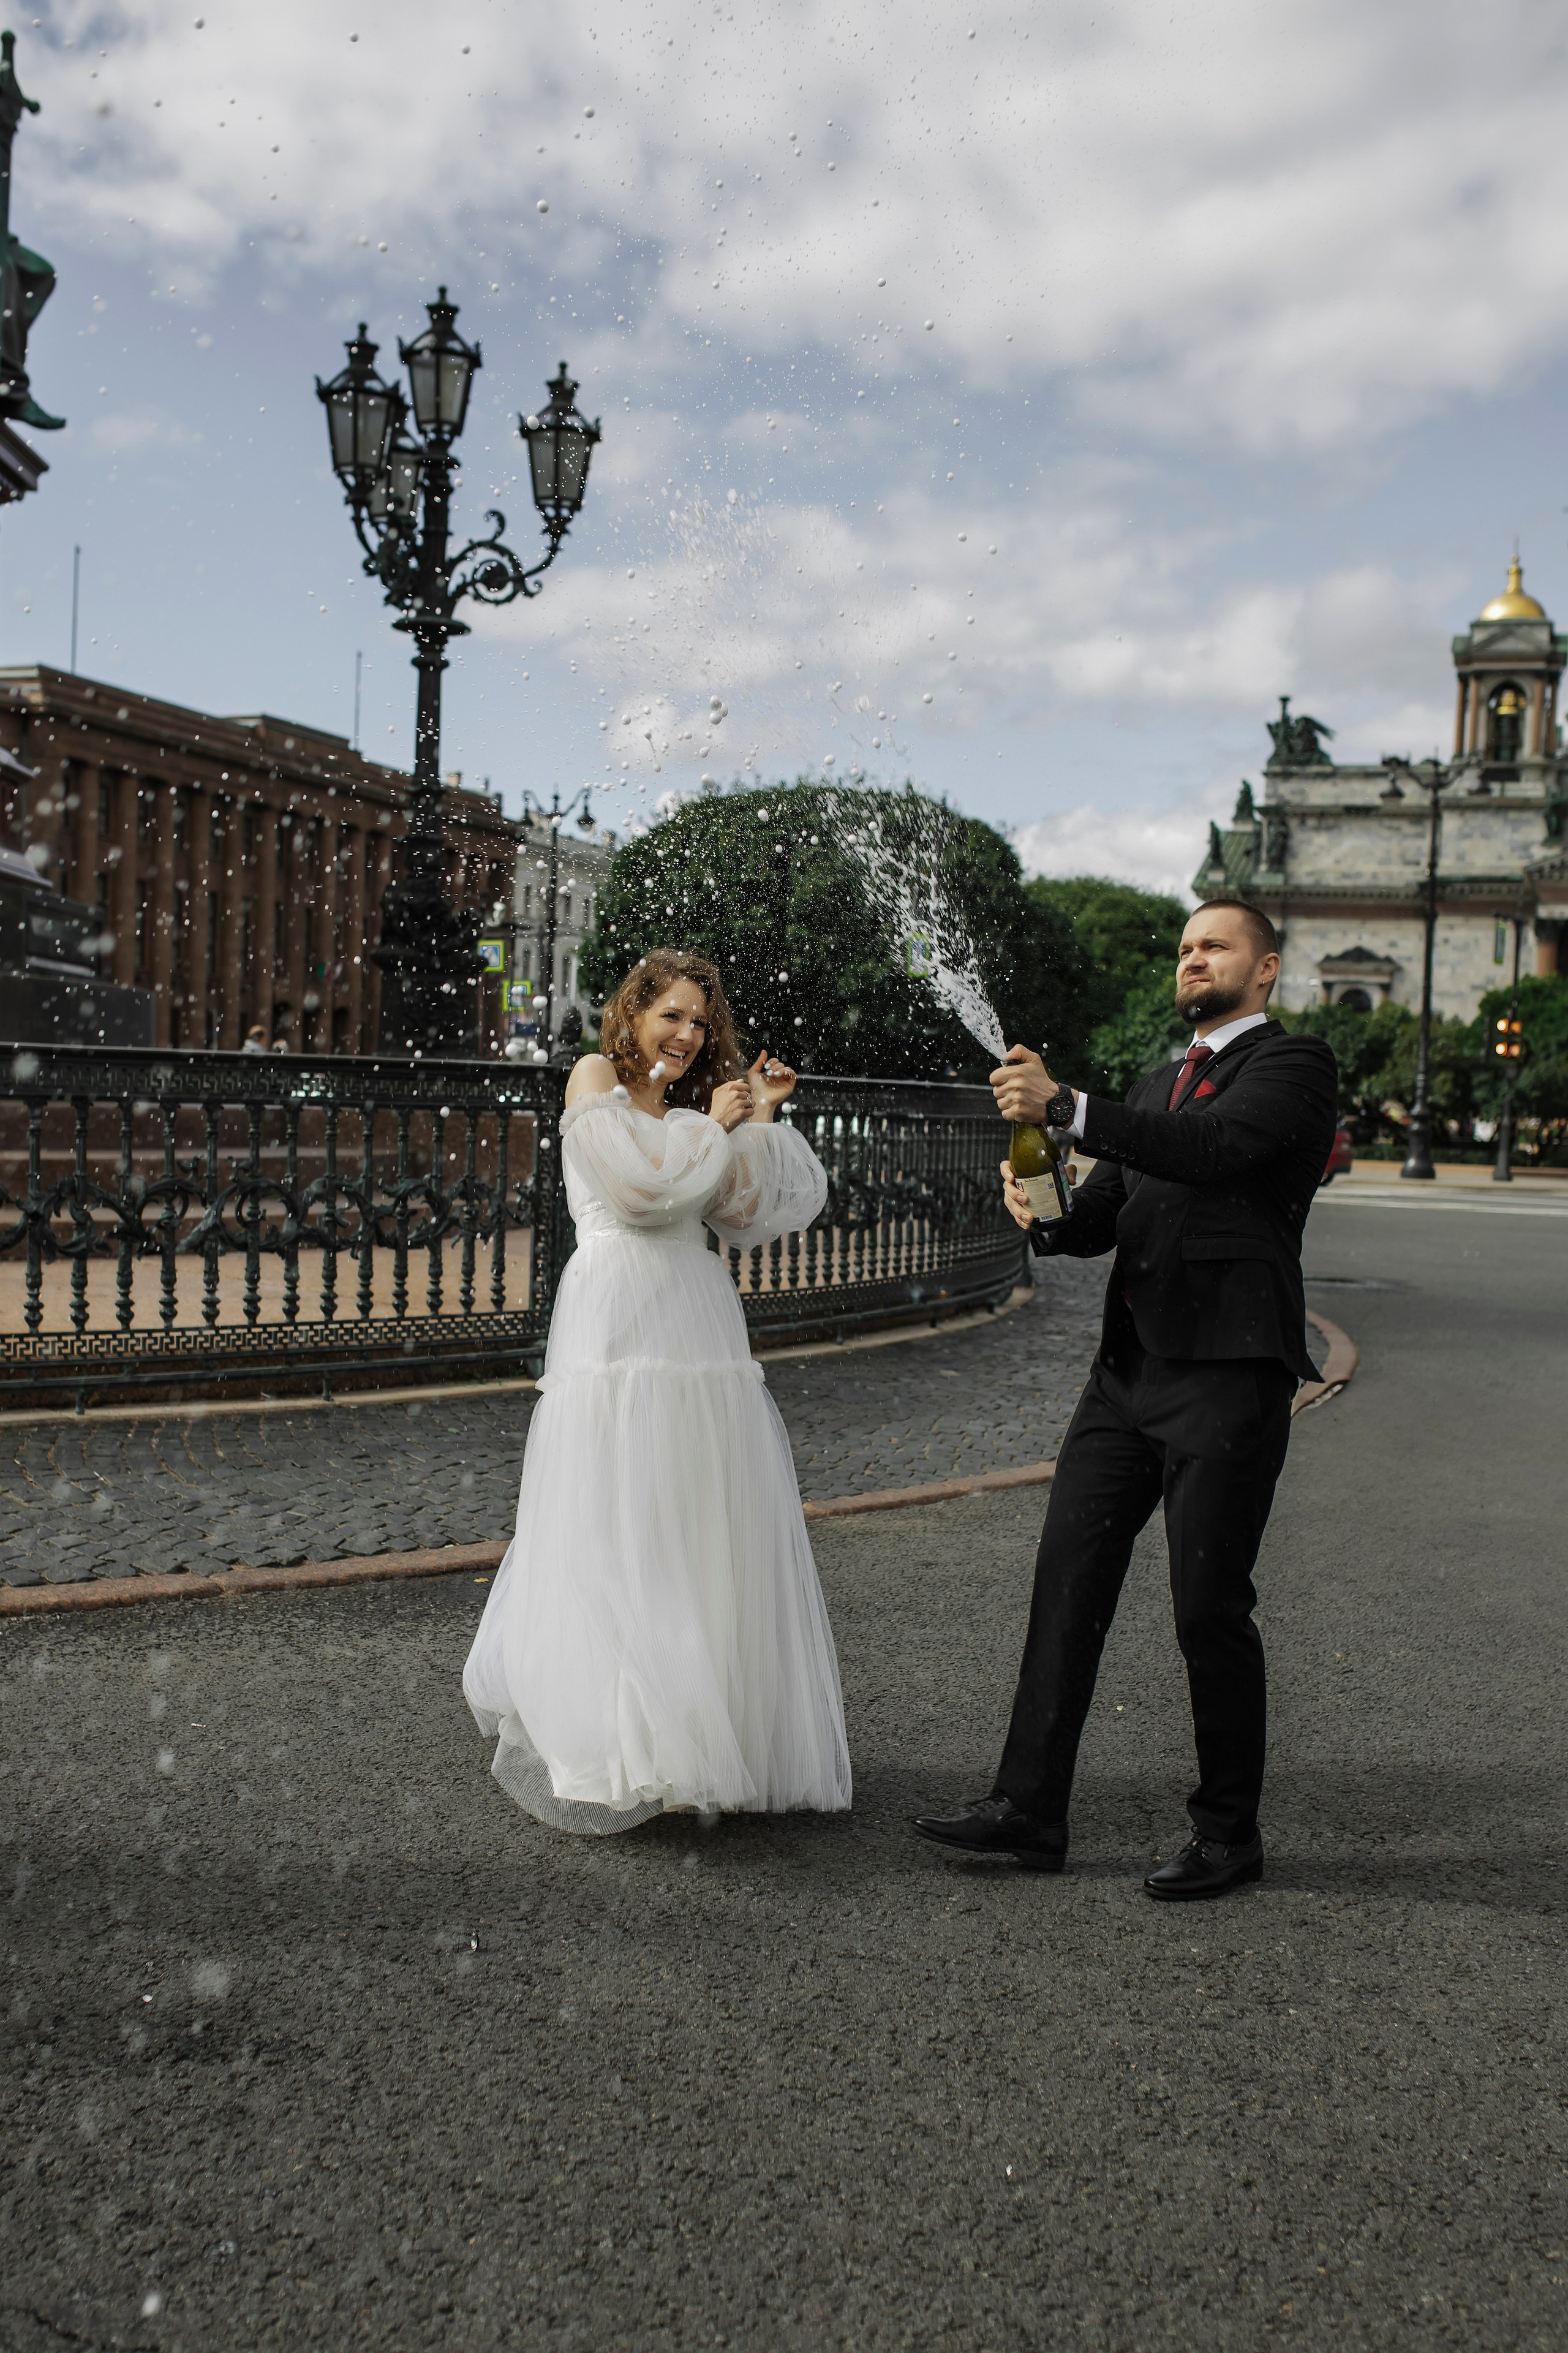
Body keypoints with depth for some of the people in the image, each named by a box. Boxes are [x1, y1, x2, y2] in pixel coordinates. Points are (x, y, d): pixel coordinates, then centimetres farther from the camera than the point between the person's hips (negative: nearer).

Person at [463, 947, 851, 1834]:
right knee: (619, 1525, -7)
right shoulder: (597, 1079, 3)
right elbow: (637, 1187, -11)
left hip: (701, 1327, 7)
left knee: (704, 1522, 6)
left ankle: (712, 1725, 14)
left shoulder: (689, 1107, 22)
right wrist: (712, 1127, 0)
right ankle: (618, 1739, -2)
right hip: (620, 1320, -7)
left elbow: (748, 1214, 13)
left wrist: (759, 1119, 6)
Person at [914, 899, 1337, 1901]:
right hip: (1129, 1369, 7)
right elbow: (1103, 1217, 16)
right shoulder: (1157, 1087, 22)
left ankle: (1230, 1833, 17)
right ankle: (1029, 1808, 11)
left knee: (1211, 1608, 0)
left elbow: (1214, 1148, -21)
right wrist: (1045, 1215, -7)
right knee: (1068, 1583, 4)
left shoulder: (1294, 1064, -1)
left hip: (1230, 1375, -7)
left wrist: (1064, 1104, -26)